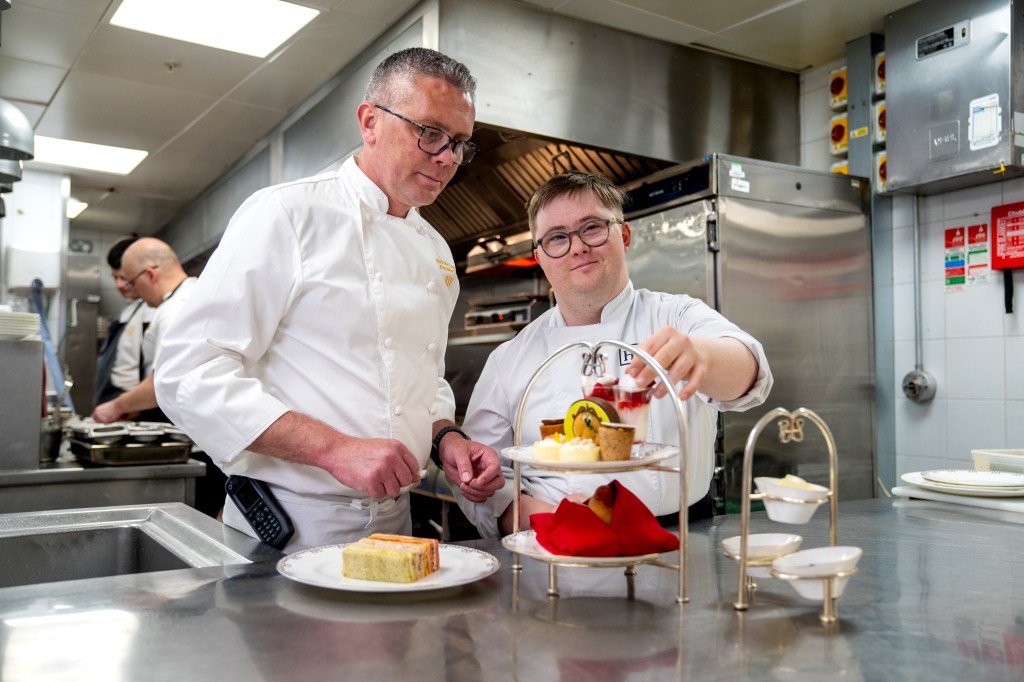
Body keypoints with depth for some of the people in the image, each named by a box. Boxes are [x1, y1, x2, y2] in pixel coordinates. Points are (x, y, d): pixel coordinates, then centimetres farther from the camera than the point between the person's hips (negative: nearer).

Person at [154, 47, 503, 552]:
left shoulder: (435, 250, 10)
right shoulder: (287, 213, -13)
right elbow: (190, 373, -20)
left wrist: (445, 438, -1)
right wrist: (335, 448, -27)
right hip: (288, 529, -7)